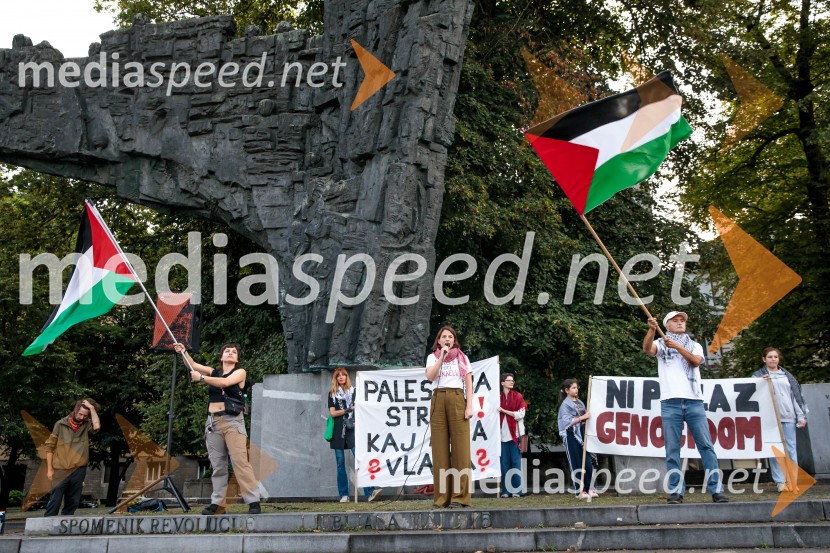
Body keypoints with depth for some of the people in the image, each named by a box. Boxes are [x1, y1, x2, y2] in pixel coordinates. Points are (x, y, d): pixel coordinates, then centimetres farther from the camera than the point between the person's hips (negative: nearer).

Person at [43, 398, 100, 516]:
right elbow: (50, 446, 3)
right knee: (54, 502, -3)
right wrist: (49, 469, -1)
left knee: (72, 503, 9)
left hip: (78, 470, 2)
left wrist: (92, 408, -14)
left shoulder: (87, 425, 4)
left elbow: (97, 426, -20)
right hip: (61, 470, -2)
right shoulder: (61, 424, 0)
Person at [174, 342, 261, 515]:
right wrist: (184, 351, 1)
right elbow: (193, 365, 16)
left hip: (232, 421, -5)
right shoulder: (214, 372, 17)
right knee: (217, 464, 5)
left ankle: (254, 501, -15)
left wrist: (201, 378, -7)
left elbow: (224, 382, -13)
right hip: (213, 421, 5)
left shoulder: (240, 372, 3)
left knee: (240, 460, -14)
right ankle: (217, 503, 8)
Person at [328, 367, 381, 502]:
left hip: (352, 430, -1)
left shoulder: (354, 391, 11)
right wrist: (348, 409, -7)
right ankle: (344, 495, 8)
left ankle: (369, 492, -19)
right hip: (338, 431, 1)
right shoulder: (332, 394, 11)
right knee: (340, 464, 3)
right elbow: (333, 413, 2)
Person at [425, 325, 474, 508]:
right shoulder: (433, 357, 13)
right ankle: (441, 496, 1)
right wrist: (442, 357, -7)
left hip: (457, 399, 0)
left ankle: (459, 496, -5)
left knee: (460, 447, -7)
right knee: (440, 447, -3)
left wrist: (469, 406, -4)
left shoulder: (462, 358, 13)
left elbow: (469, 383, 7)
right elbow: (430, 377, -5)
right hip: (438, 400, 1)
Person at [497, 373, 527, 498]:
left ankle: (517, 490, 0)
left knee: (516, 462, -3)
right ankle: (505, 491, 4)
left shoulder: (518, 396, 6)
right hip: (502, 434, 1)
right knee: (504, 463, 1)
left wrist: (504, 411, -8)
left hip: (514, 434, -1)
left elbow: (520, 414, -4)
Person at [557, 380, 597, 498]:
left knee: (588, 462, 4)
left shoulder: (579, 402, 14)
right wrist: (582, 417, -19)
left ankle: (589, 488, 11)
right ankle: (580, 491, 5)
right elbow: (567, 422, -16)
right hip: (571, 436, -6)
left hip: (582, 434, 6)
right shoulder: (565, 405, -6)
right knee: (576, 464, 0)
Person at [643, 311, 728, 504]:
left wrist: (678, 347, -15)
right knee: (672, 449, -2)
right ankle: (676, 491, 2)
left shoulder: (695, 345, 20)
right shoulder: (661, 344, 14)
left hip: (694, 401, 1)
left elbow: (696, 361, -2)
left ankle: (716, 489, 0)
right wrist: (652, 329, -27)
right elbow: (647, 348, -9)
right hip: (670, 402, -1)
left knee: (706, 445, -3)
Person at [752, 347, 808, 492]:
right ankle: (780, 481, -2)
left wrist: (801, 416, 8)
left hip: (788, 417, 2)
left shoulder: (787, 375, 18)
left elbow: (796, 395, 15)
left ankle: (793, 481, 3)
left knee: (791, 449, -1)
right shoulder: (758, 375, 10)